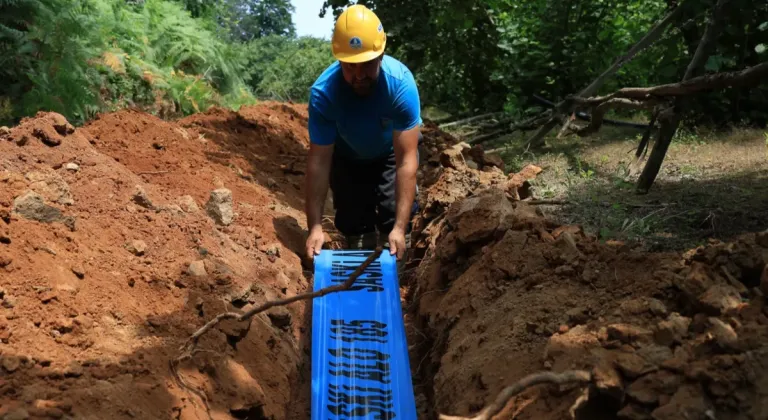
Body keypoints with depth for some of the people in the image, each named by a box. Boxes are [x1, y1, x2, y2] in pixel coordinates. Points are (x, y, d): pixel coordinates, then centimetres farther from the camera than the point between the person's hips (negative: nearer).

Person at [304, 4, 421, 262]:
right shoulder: (323, 92, -35)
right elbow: (319, 162, -31)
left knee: (394, 216, -14)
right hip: (347, 158, 1)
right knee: (353, 222, -1)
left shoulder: (401, 83, -37)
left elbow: (406, 160, -38)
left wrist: (400, 227, -43)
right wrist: (315, 226, -35)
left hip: (391, 152, -1)